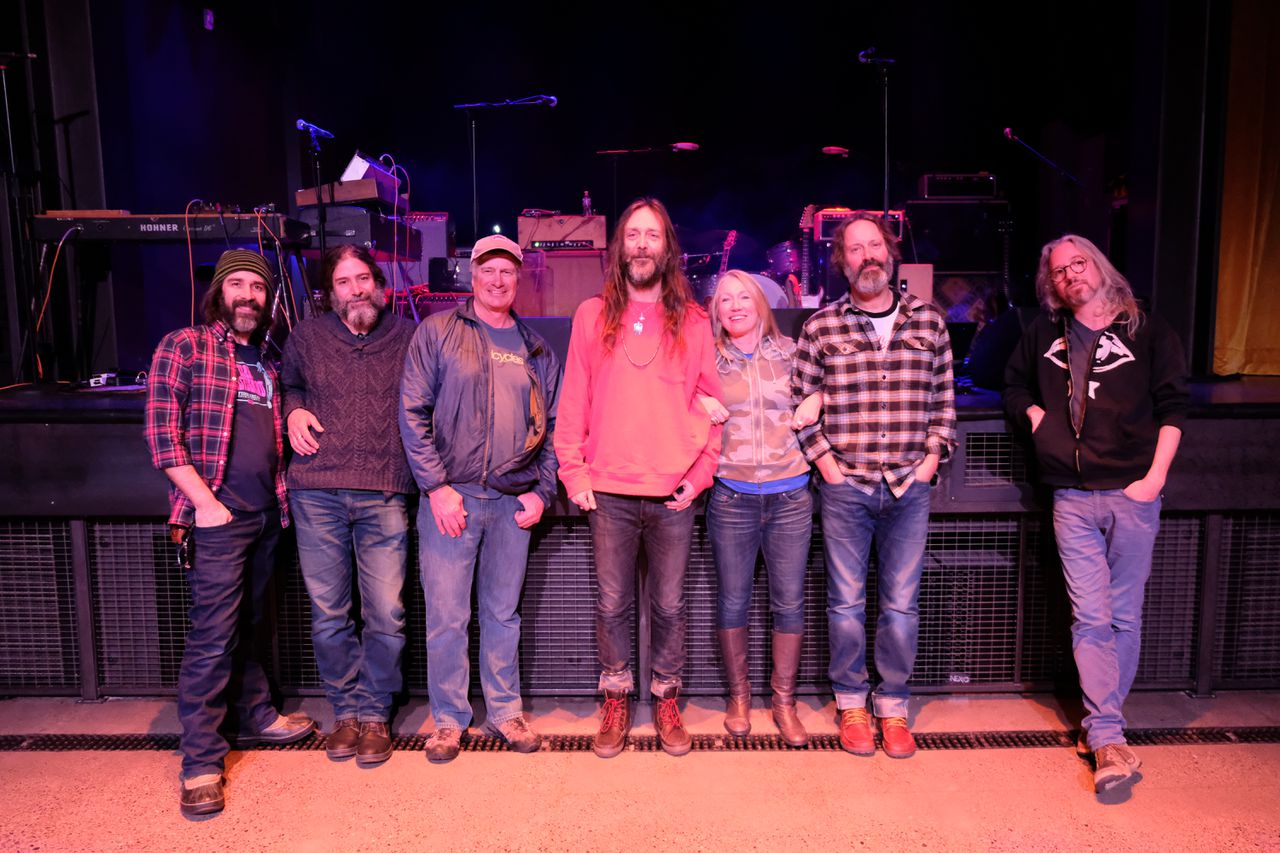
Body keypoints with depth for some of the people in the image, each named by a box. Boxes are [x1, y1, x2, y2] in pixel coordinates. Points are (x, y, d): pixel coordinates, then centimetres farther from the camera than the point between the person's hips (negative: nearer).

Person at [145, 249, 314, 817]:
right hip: (217, 515, -6)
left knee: (250, 624, 18)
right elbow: (161, 435, -8)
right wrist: (206, 502, -13)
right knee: (213, 636, -5)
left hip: (266, 513, 6)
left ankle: (253, 715, 34)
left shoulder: (267, 360, 16)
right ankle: (201, 762, 5)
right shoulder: (184, 347, -2)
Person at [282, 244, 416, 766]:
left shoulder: (407, 338, 8)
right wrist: (293, 410, 6)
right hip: (317, 493, 2)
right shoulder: (307, 337, 12)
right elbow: (287, 385, 28)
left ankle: (374, 713, 17)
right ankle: (345, 710, 24)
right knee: (328, 613, 7)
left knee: (385, 614, -1)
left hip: (384, 495, -1)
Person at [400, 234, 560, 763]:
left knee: (504, 612, 13)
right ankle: (448, 718, 20)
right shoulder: (437, 332, 1)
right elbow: (413, 412, -4)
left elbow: (553, 426, 14)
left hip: (513, 502, 3)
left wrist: (542, 491, 3)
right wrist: (436, 486, -11)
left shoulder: (537, 350, 12)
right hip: (451, 496, -3)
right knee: (446, 616, 3)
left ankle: (505, 710, 27)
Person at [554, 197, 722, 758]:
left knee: (669, 605, 9)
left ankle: (667, 700, 26)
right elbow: (574, 402, 5)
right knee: (613, 604, 8)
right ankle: (615, 700, 25)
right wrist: (573, 471, -1)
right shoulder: (593, 315, 6)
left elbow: (711, 403, 6)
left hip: (673, 494, 0)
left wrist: (700, 473, -2)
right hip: (609, 491, 0)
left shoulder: (693, 321, 5)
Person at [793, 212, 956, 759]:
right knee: (846, 602, 7)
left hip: (910, 487, 2)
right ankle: (851, 704, 24)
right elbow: (800, 400, 4)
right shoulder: (820, 328, 0)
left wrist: (933, 456, 3)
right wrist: (823, 459, -3)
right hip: (845, 486, -1)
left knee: (902, 604, 8)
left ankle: (893, 707, 23)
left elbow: (944, 399, 12)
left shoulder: (929, 322, 7)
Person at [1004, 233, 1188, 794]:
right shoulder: (1044, 334, 13)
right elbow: (1014, 384, 27)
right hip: (1072, 499, 2)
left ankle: (1101, 725, 18)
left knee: (1124, 615, 5)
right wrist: (1035, 414, 6)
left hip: (1132, 495, -1)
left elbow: (1172, 406, 1)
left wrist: (1155, 477, -7)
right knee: (1090, 617, -2)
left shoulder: (1146, 330, 4)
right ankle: (1109, 738, 2)